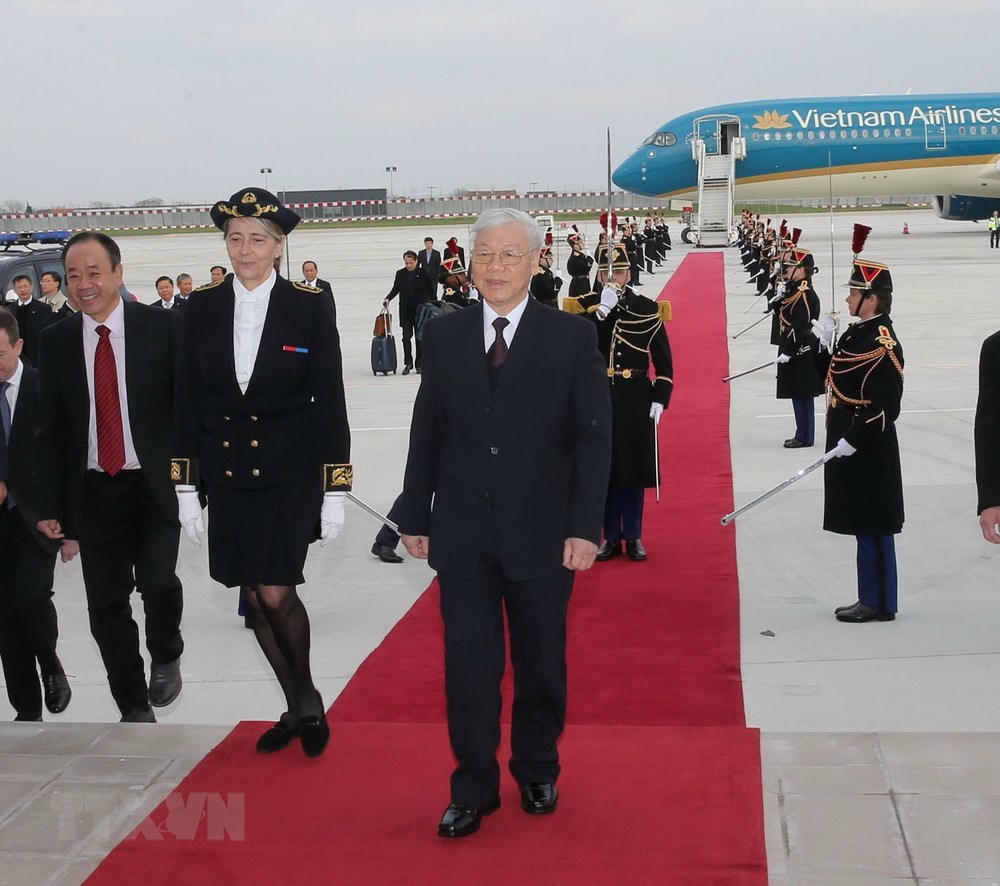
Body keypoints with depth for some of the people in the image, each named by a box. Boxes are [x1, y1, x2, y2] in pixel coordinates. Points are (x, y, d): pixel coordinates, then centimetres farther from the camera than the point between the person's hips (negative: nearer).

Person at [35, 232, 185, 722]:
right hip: (94, 491, 3)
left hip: (156, 484, -2)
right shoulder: (56, 341, 5)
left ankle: (166, 654, 18)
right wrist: (49, 504, 4)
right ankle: (134, 709, 22)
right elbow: (50, 428, 7)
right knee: (107, 605, 5)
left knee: (157, 582, -16)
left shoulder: (161, 326, -3)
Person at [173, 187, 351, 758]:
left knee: (277, 594, -11)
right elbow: (190, 401, 6)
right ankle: (299, 709, 27)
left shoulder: (310, 308, -5)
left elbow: (330, 404, -4)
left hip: (290, 474, -4)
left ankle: (308, 696, 16)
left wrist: (335, 490, -7)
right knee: (255, 599, 9)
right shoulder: (203, 308, 3)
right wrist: (185, 485, 3)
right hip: (227, 474, 4)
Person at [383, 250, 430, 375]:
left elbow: (429, 290, 0)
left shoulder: (423, 273, -2)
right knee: (406, 337, -3)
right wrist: (388, 298, -10)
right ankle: (408, 363, 3)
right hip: (405, 311, 2)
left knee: (419, 337, 5)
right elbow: (395, 289, 8)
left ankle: (419, 364, 12)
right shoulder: (400, 273, 5)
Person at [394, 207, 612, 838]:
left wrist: (585, 527, -12)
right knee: (468, 669, 4)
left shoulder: (572, 337, -3)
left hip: (542, 536, -1)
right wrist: (415, 515, 6)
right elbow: (427, 433, 8)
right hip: (463, 537, 1)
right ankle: (473, 789, 19)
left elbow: (594, 437, -5)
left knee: (541, 667, 13)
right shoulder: (444, 336, 4)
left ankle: (537, 773, 34)